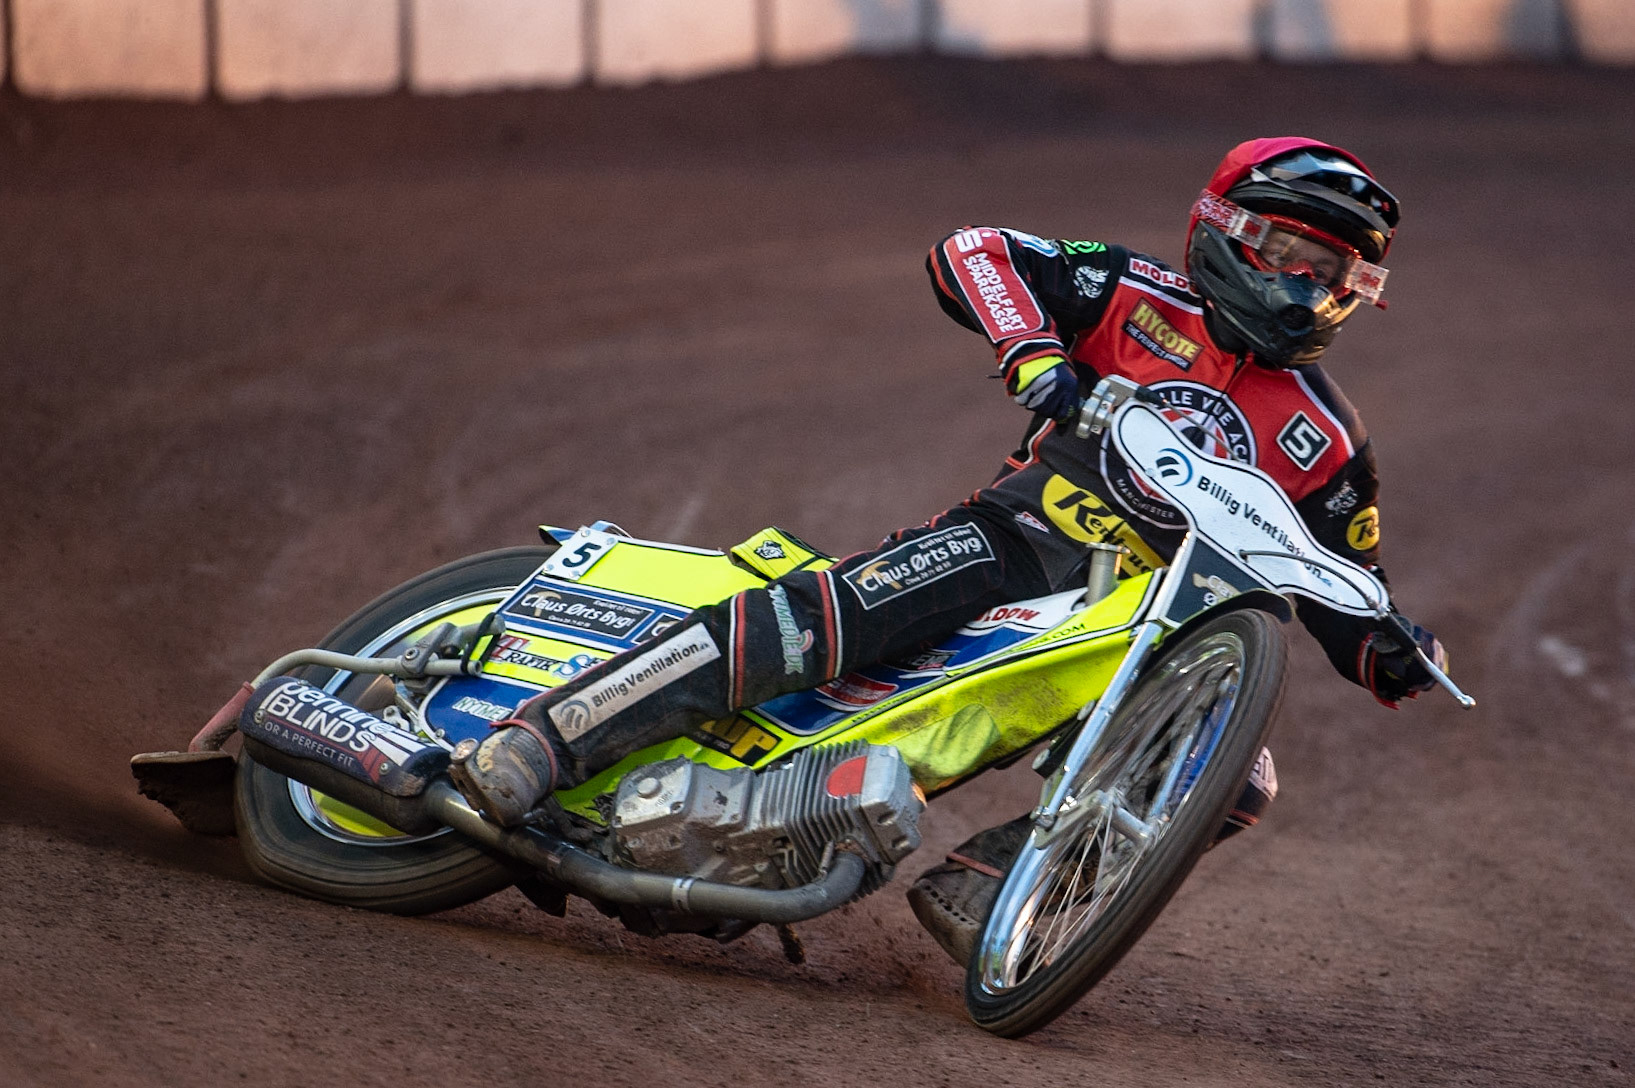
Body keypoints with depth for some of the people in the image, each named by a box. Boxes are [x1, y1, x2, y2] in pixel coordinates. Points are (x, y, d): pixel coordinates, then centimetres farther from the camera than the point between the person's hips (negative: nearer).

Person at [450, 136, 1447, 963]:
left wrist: (1395, 660, -6)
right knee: (828, 612, -31)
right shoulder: (1145, 300, 3)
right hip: (1030, 531, -4)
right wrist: (1036, 357, -19)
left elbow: (1339, 591, 16)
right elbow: (970, 253, -3)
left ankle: (976, 886, -25)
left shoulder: (1327, 441, 10)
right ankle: (541, 741, -35)